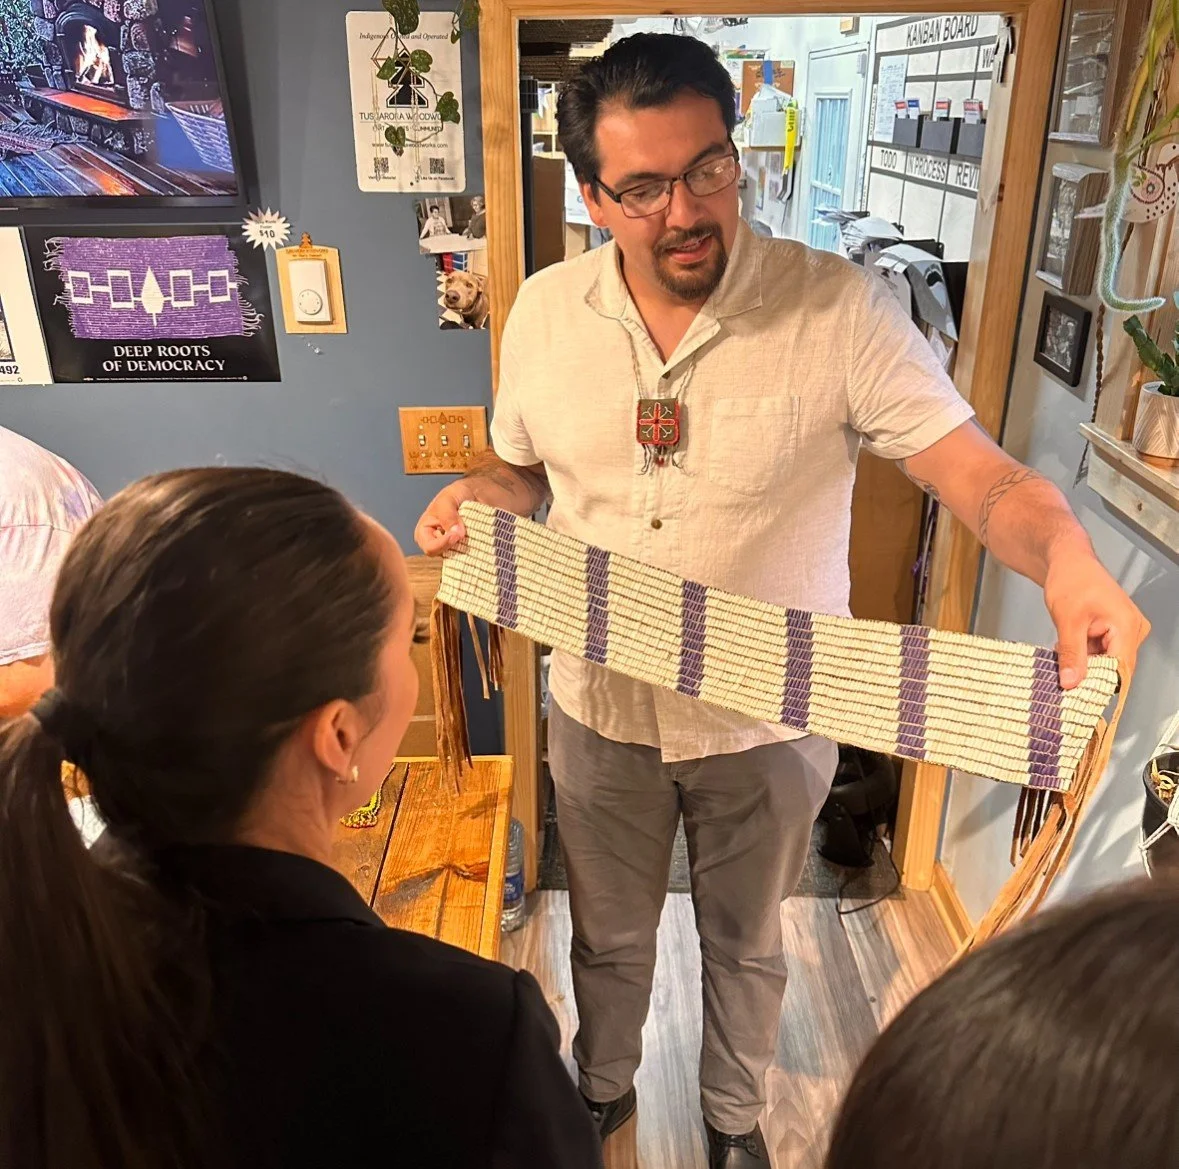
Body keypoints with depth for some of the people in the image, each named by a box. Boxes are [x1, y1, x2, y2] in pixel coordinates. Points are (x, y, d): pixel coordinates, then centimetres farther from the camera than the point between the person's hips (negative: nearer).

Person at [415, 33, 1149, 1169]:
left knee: (745, 944, 24)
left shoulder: (839, 307, -18)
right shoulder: (545, 311, -6)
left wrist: (1065, 556, -42)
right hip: (600, 713, 3)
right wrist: (477, 497, -16)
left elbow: (975, 468, -21)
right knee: (608, 936, 26)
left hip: (768, 724, -2)